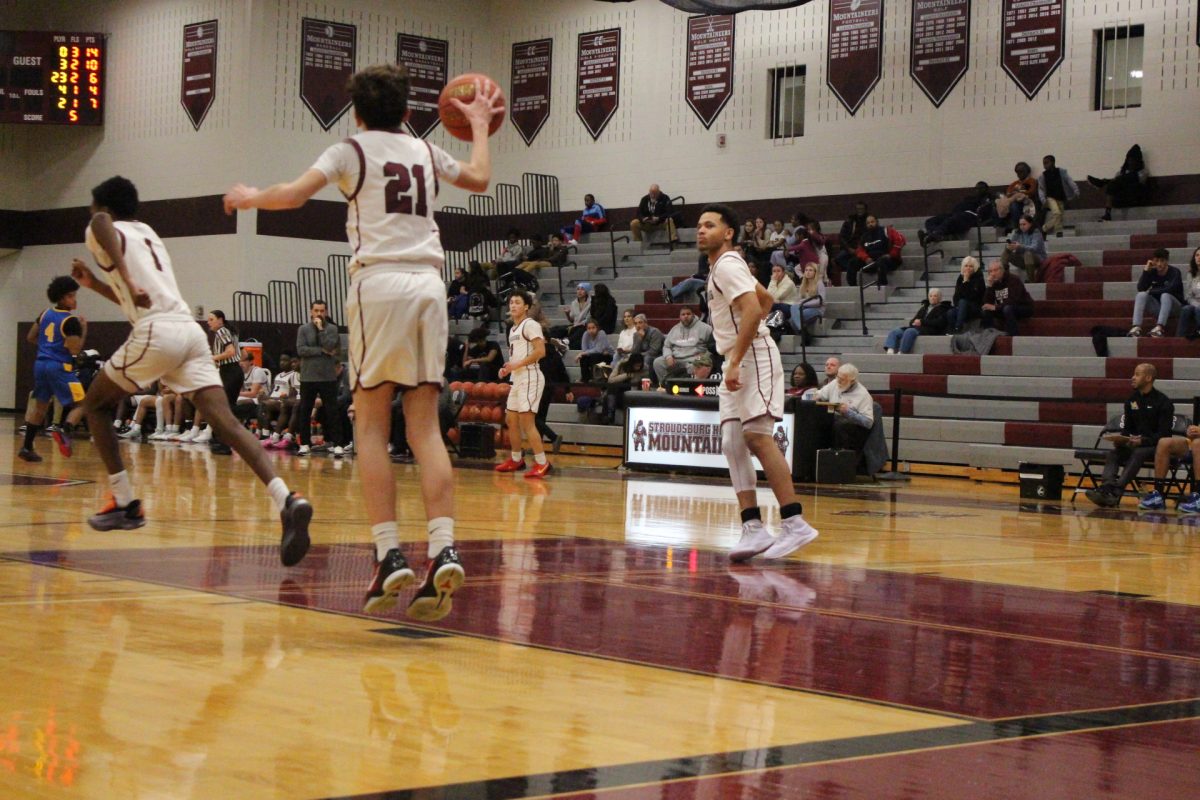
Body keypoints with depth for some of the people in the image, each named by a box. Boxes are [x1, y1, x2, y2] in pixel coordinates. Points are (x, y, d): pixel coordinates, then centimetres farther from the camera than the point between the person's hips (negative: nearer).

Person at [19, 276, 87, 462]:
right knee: (80, 403, -5)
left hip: (41, 364, 8)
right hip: (59, 366, -8)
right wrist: (84, 330, -6)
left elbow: (30, 338, 20)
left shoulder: (45, 314, 12)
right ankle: (64, 431, -30)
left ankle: (27, 447, 13)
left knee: (39, 405, 14)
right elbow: (74, 349, -16)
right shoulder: (71, 320, -11)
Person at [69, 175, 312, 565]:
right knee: (225, 422, -9)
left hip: (157, 333, -6)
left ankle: (124, 503, 16)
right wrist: (96, 284, 46)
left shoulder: (108, 232, 11)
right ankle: (287, 500, -31)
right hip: (190, 331, 6)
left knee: (96, 405, 18)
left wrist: (126, 279, -24)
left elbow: (101, 223, -18)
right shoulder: (148, 236, 34)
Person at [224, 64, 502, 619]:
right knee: (425, 428, 2)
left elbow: (293, 195, -5)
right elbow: (480, 179, 35)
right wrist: (479, 125, 51)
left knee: (371, 427, 1)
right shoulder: (427, 153, 19)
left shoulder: (351, 151, 7)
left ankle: (390, 556, -10)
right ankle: (443, 551, -13)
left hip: (379, 283, -4)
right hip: (429, 283, 4)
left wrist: (249, 198, 15)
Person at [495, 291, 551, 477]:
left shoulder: (530, 324, -10)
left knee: (526, 420, -15)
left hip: (529, 377, -10)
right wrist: (508, 368, 11)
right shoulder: (513, 329, 18)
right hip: (517, 378, 10)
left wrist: (518, 364, -20)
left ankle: (542, 463, -15)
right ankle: (516, 459, 27)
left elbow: (540, 351, -19)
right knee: (510, 420, 14)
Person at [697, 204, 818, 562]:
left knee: (758, 437, -17)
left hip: (753, 358, -11)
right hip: (737, 362, 11)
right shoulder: (723, 267, 20)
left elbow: (753, 309, -25)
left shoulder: (728, 265, -11)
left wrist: (735, 362, -27)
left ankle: (795, 523, -19)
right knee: (732, 445, 3)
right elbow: (766, 299, 31)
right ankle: (753, 527, 1)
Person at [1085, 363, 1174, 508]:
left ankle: (1116, 492, -48)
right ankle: (1106, 488, -45)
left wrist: (1143, 440, -26)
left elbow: (1164, 434, -12)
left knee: (1138, 454, -35)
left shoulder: (1163, 402, -5)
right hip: (1135, 443, 6)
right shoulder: (1132, 400, 13)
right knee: (1113, 453, -23)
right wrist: (1120, 439, -8)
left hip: (1155, 445, -6)